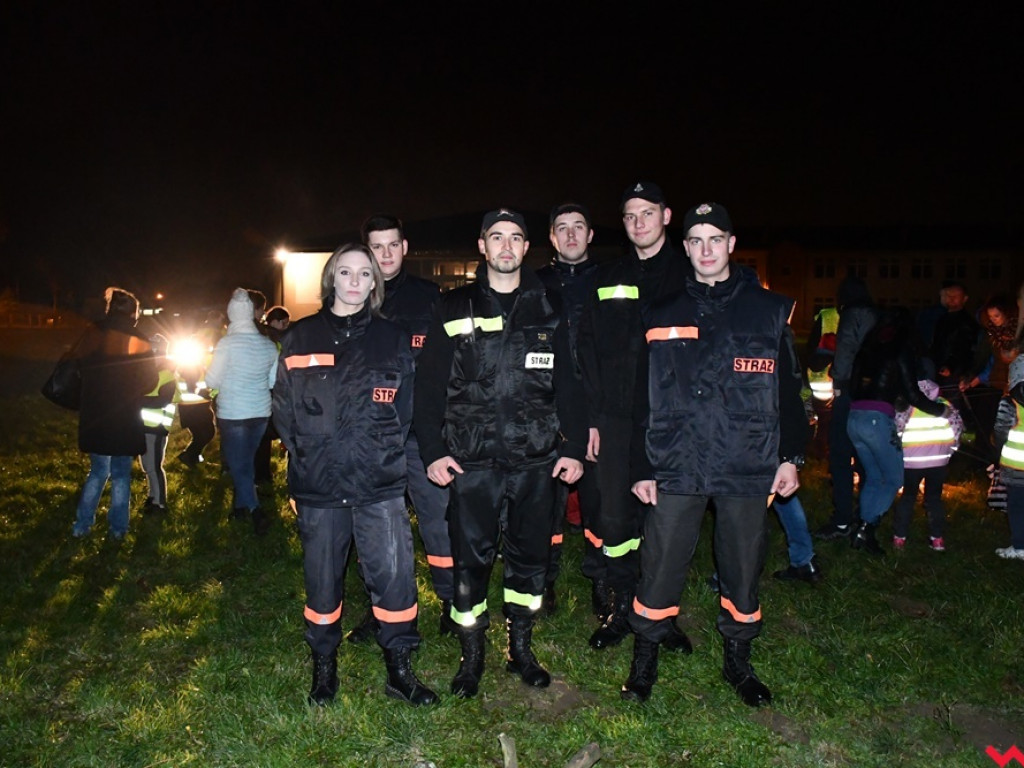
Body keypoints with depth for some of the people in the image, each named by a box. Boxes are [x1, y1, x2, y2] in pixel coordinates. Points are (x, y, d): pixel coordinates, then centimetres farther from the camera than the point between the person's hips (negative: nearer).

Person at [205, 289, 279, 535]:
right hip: (260, 412, 5)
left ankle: (256, 512, -9)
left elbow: (212, 382, -8)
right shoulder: (269, 345, -2)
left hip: (233, 413, -5)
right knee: (247, 460, 20)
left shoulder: (227, 343, -15)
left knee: (238, 464, 3)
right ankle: (241, 506, 31)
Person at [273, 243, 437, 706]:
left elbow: (404, 407, 11)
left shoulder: (392, 339, 7)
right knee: (322, 578, 11)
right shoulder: (300, 338, 7)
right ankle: (324, 668, 30)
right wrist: (306, 449, 2)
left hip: (380, 482, 0)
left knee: (394, 573, -3)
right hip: (318, 484, 1)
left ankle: (399, 670, 14)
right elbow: (283, 407, 10)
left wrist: (383, 447, 2)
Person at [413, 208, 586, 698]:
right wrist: (432, 451, -6)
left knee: (529, 558, 11)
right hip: (471, 461, -1)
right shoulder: (454, 309, 4)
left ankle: (521, 649, 30)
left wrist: (574, 446, 2)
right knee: (470, 561, 4)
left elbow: (568, 383, 9)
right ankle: (471, 656, 23)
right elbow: (429, 385, 1)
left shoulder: (548, 311, 9)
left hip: (537, 462, 2)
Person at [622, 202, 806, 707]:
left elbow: (788, 390, 7)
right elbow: (643, 399, 7)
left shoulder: (768, 311, 6)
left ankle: (738, 662, 33)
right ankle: (644, 661, 24)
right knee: (659, 571, 4)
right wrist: (641, 469, 4)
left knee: (743, 571, 12)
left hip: (747, 469, 0)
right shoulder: (661, 316, 8)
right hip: (676, 468, 0)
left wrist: (790, 457, 1)